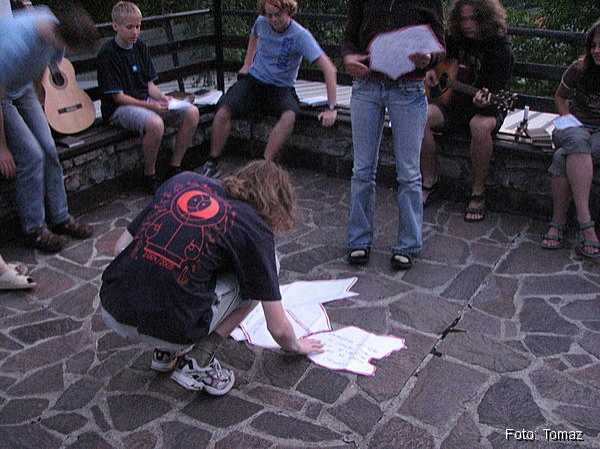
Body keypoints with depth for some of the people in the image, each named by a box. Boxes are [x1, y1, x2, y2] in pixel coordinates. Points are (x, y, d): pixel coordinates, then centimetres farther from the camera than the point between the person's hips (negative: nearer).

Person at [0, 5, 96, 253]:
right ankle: (34, 230, -1)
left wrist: (39, 107, 14)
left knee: (49, 150, -1)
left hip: (23, 90, 7)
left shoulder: (53, 25, -15)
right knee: (31, 155, -14)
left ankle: (60, 218, 11)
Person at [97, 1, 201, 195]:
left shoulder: (140, 47, 12)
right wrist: (151, 106, -24)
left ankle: (174, 168, -4)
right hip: (119, 108, -7)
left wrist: (162, 97, -10)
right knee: (155, 123, -39)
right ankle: (149, 177, -16)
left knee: (192, 112, -13)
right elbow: (118, 97, -14)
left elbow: (149, 84, 12)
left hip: (145, 100, 7)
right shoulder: (107, 54, -10)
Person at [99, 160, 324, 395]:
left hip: (111, 313, 6)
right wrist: (296, 345, 29)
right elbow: (278, 329, 7)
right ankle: (200, 365, 7)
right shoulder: (255, 228, 0)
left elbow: (121, 246, 16)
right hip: (169, 330, -5)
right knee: (262, 270, 13)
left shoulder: (183, 180, 12)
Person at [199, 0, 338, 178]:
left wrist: (331, 108, -28)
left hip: (281, 88, -3)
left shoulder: (300, 35, -16)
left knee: (289, 116, -37)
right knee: (223, 112, -23)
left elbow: (328, 69, -22)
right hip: (254, 80, 3)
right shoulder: (261, 22, -2)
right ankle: (212, 162, -9)